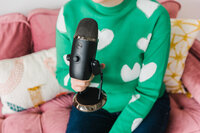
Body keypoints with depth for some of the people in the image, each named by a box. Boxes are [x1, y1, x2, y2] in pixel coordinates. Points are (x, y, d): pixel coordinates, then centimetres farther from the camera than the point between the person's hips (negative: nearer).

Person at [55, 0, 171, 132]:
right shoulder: (69, 13, -14)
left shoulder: (155, 15, -22)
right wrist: (74, 80, -25)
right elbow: (62, 72, -1)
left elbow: (148, 91, -15)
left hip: (146, 103, 0)